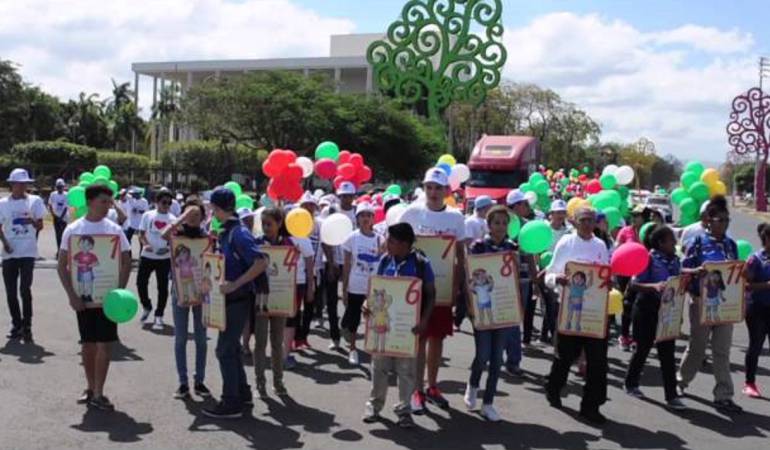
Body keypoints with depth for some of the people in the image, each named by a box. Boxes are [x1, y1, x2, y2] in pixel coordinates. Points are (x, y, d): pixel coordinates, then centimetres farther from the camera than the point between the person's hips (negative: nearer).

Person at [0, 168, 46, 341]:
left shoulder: (35, 201, 1)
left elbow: (40, 226, 1)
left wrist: (32, 222, -21)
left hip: (28, 252, -2)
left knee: (25, 289, -10)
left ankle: (26, 326, 0)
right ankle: (16, 325, 19)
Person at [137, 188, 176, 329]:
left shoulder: (172, 219, 0)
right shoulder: (148, 215, 1)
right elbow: (141, 234, 4)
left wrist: (169, 248, -19)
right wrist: (145, 244, -15)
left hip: (164, 258, -1)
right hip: (147, 256, 1)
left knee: (162, 286, 1)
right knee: (141, 282, 3)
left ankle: (158, 316, 11)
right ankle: (147, 307, 29)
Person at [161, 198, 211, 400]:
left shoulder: (206, 237, 2)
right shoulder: (176, 235, -3)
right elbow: (164, 235, -28)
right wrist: (183, 216, -24)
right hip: (180, 291, -1)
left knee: (201, 339, 7)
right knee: (180, 339, 3)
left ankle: (199, 381, 16)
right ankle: (183, 383, 10)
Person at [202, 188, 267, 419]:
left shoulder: (239, 234, -20)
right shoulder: (225, 232, 9)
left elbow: (261, 263, -28)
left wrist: (235, 284, -28)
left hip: (237, 299, -10)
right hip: (230, 298, 10)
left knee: (225, 349, -4)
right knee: (231, 347, 17)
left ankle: (231, 403, 4)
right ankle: (242, 393, 29)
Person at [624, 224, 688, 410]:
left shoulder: (674, 260, 6)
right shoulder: (649, 258, -13)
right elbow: (634, 284, -16)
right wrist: (654, 286, -31)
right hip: (647, 310, -5)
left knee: (668, 353, 3)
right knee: (643, 348, 9)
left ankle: (671, 396, 6)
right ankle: (631, 384, 30)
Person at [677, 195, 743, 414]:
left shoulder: (731, 244, 9)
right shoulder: (699, 241, -4)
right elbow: (684, 268, -5)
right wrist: (698, 270, -24)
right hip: (702, 302, -3)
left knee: (722, 351, 3)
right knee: (697, 346, 10)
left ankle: (723, 396, 5)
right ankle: (681, 380, 33)